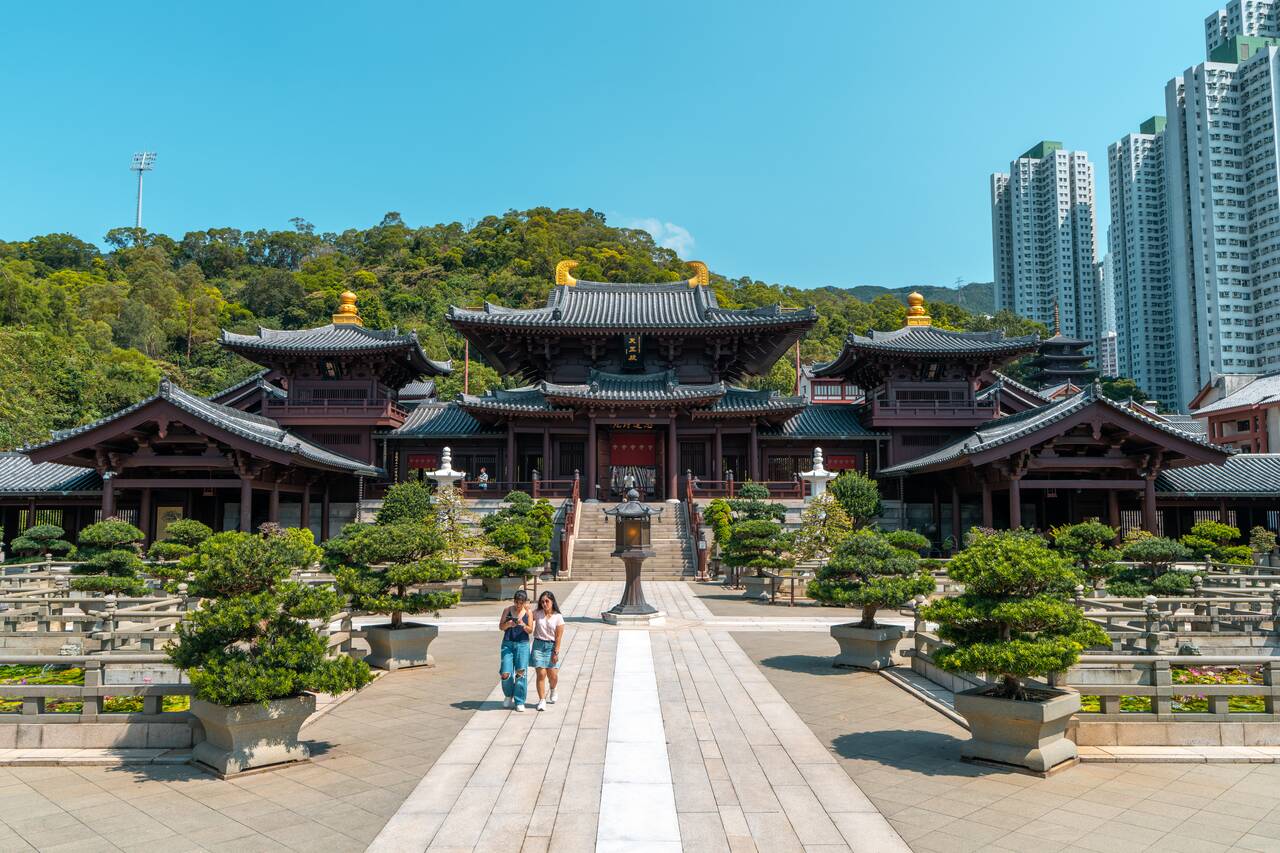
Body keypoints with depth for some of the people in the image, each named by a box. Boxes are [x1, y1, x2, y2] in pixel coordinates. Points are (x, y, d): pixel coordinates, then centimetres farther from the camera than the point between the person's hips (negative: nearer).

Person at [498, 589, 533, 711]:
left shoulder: (528, 612, 2)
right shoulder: (507, 610, 3)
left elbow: (530, 630, 0)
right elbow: (500, 627, 3)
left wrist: (523, 625, -20)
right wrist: (508, 624, -18)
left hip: (523, 644, -1)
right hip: (508, 644, 1)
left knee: (521, 673, -8)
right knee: (505, 674, -6)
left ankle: (519, 702, 6)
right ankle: (509, 696, 24)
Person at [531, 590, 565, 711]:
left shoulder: (558, 617, -2)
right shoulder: (537, 614, 3)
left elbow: (558, 637, -3)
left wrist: (556, 652, -8)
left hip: (551, 646, 0)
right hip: (538, 645, 0)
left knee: (553, 676, 2)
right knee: (541, 674, -7)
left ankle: (553, 690, 37)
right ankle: (542, 700, 3)